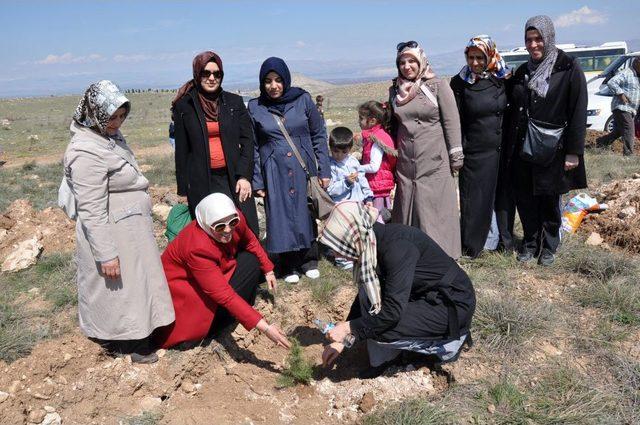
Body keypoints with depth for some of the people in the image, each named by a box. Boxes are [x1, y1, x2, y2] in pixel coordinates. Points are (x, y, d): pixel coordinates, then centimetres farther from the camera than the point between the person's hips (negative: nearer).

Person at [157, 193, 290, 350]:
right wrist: (264, 327, -44)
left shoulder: (235, 219, -22)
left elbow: (250, 241, 3)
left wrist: (268, 270, 8)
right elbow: (224, 295, -41)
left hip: (217, 272, 7)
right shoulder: (198, 248, -40)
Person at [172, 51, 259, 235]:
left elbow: (247, 140, 5)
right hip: (202, 182, -1)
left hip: (234, 177, 1)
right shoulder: (184, 106, 3)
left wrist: (245, 176, -6)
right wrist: (183, 189, 4)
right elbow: (181, 149, 5)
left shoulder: (235, 102, 6)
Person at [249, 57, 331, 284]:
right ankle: (289, 266, 19)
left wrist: (324, 170, 0)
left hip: (303, 169, 0)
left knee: (306, 213, 7)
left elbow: (319, 135, 3)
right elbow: (253, 147, 3)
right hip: (274, 173, 0)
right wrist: (256, 181, 0)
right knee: (281, 216, 4)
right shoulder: (255, 107, -1)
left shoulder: (303, 99, -2)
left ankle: (309, 261, 24)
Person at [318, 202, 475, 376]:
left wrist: (349, 329, -19)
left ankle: (447, 343, 2)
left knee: (380, 329, -20)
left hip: (453, 305, -8)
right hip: (425, 295, 8)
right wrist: (342, 340, 10)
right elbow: (364, 294, 9)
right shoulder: (372, 244, -2)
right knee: (368, 294, -6)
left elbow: (393, 311, -31)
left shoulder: (397, 245, -28)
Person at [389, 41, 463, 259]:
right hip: (406, 165, 4)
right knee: (407, 209, 7)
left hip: (435, 162, -4)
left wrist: (455, 156, -6)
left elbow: (451, 121, -3)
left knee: (436, 208, 0)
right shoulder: (395, 90, 10)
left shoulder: (437, 86, -2)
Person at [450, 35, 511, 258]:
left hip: (500, 149, 4)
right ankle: (471, 245, 15)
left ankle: (500, 238, 28)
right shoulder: (460, 83, -7)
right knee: (474, 198, 2)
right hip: (474, 153, -3)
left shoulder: (502, 79, 2)